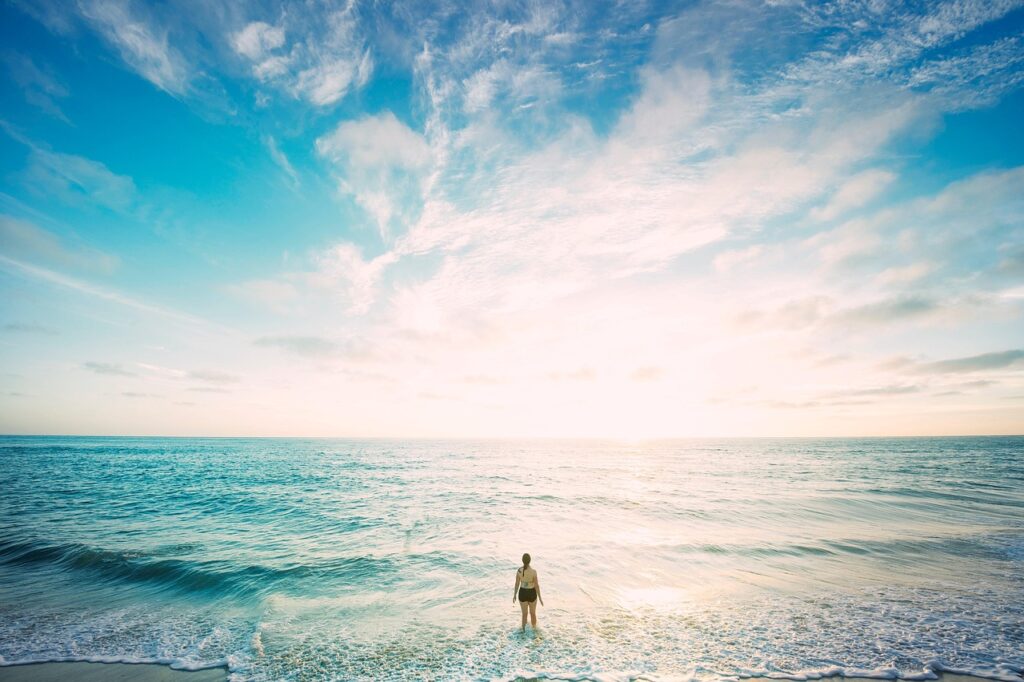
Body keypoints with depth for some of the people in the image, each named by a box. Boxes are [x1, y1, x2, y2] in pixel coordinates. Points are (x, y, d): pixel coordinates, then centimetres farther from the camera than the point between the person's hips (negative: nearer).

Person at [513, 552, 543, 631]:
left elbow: (517, 584, -7)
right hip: (532, 594, -2)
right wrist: (540, 598, -4)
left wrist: (514, 595, 9)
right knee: (533, 613, 25)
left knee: (524, 613, 24)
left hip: (522, 593, 2)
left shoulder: (519, 570, -17)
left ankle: (524, 630, 36)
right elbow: (536, 586, -17)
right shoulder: (533, 571, -25)